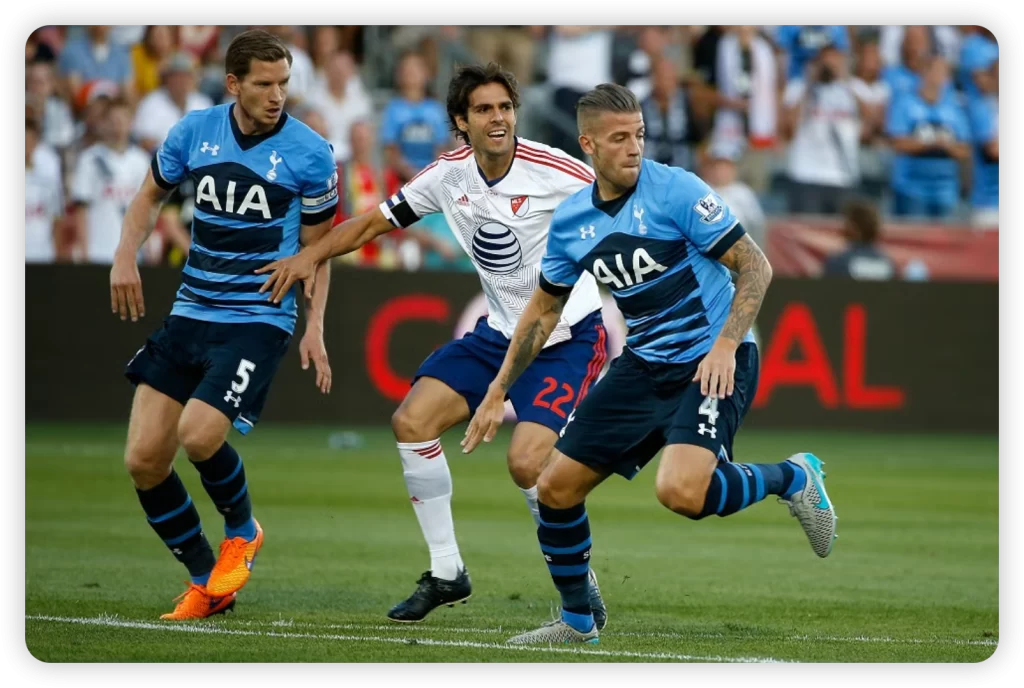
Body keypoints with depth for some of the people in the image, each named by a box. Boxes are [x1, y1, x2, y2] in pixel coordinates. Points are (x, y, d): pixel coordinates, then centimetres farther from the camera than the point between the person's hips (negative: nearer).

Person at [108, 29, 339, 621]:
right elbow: (152, 193, 19)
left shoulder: (311, 154, -7)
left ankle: (243, 532, 8)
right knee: (144, 460, -3)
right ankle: (207, 585, 15)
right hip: (190, 313, 5)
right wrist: (126, 257, 3)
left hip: (259, 321, -4)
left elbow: (316, 249, 3)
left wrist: (315, 328, -7)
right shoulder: (194, 131, 1)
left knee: (198, 435, -25)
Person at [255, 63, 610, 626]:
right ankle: (446, 573, 8)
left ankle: (581, 587, 2)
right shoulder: (449, 174, -2)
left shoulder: (554, 172, -19)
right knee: (412, 421, -5)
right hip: (499, 330, 6)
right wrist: (309, 256, -2)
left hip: (569, 335, -6)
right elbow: (376, 221, 9)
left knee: (526, 462, -21)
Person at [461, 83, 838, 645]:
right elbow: (543, 309, 17)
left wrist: (726, 344, -25)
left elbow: (755, 266, -13)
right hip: (644, 364, 6)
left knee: (680, 491, -29)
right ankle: (576, 620, 23)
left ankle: (793, 478, -1)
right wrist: (496, 393, 15)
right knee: (556, 488, 2)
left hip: (711, 363, -6)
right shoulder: (570, 220, 3)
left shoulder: (677, 190, -15)